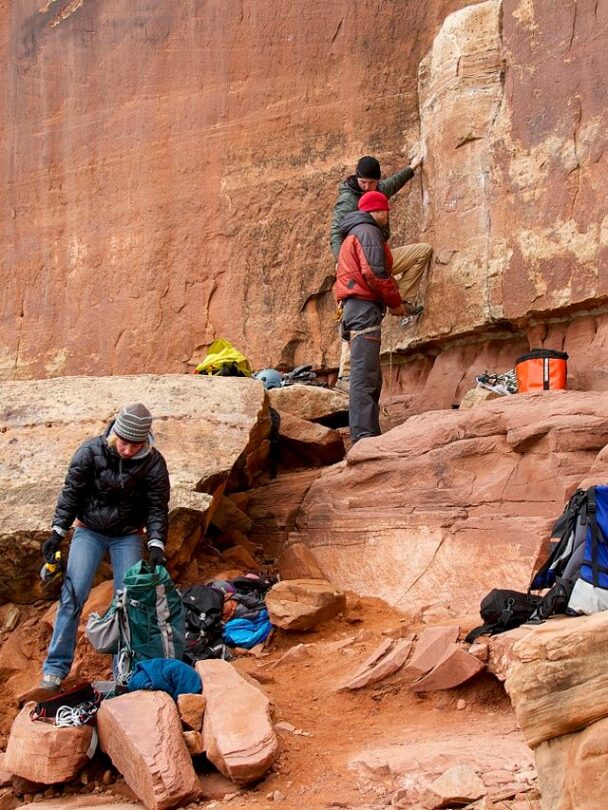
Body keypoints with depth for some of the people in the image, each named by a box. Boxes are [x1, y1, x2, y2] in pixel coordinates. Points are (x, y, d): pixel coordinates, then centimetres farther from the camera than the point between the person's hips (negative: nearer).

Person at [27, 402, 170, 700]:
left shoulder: (153, 463, -15)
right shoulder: (90, 452, -16)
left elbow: (157, 507, -10)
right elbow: (71, 493, -9)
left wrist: (156, 546, -22)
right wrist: (57, 532, -14)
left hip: (128, 535, 1)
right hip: (89, 530, -1)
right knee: (72, 596, -13)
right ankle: (54, 673, -12)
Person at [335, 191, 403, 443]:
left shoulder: (352, 236, 28)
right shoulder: (368, 231, -4)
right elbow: (375, 272, -16)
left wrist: (390, 300, 19)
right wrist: (396, 302, -6)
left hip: (354, 307, 11)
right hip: (365, 306, -11)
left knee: (371, 377, 12)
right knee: (365, 376, -16)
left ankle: (367, 434, 13)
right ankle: (364, 435, -22)